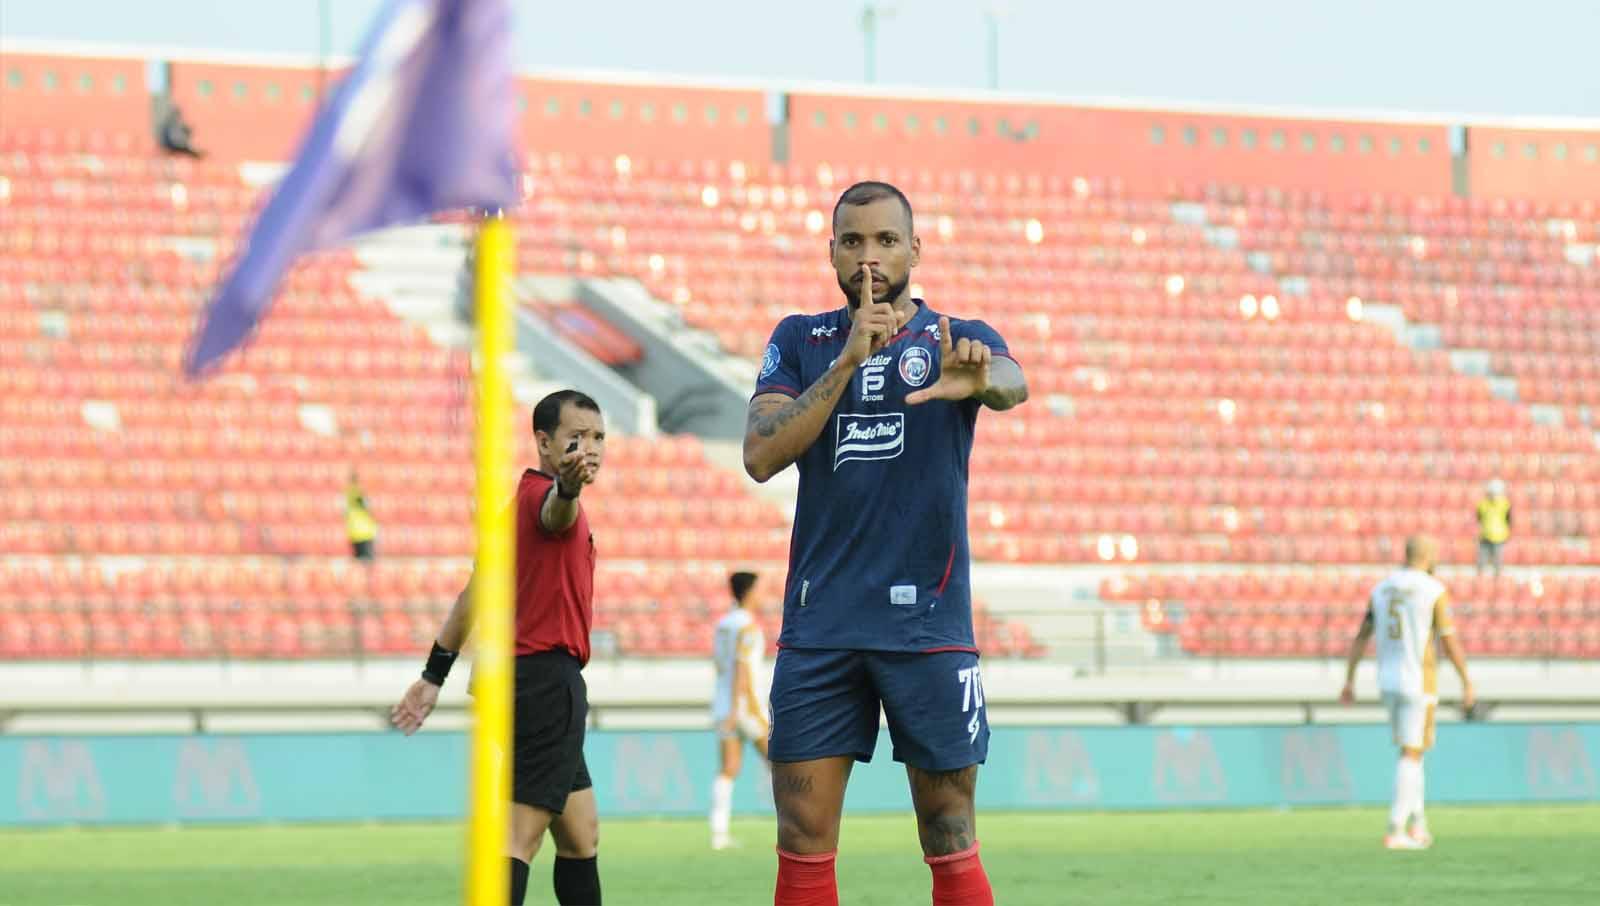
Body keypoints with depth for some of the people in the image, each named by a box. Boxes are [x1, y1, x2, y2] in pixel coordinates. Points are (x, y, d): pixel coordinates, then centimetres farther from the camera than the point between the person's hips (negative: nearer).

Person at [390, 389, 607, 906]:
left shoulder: (518, 502, 18)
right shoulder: (539, 494, -10)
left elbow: (475, 591, 22)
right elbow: (555, 513, -37)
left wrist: (434, 677, 25)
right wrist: (567, 486, -61)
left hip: (524, 678, 10)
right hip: (549, 679, -10)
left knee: (580, 835, 16)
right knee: (520, 836, -17)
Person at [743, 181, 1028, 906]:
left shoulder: (956, 341, 4)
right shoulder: (800, 341, 9)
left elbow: (1012, 384, -20)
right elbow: (761, 457, -5)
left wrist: (978, 380, -45)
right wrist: (848, 361, -16)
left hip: (928, 623, -2)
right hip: (818, 622, 2)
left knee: (951, 846, 0)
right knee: (803, 846, -1)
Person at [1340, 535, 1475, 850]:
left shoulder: (1381, 590, 8)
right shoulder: (1435, 591, -10)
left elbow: (1360, 638, 7)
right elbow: (1450, 644, -12)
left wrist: (1349, 682, 9)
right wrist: (1467, 684, -4)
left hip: (1388, 682, 6)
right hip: (1419, 683, -6)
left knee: (1411, 751, 20)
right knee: (1411, 756, -4)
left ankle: (1417, 824, 17)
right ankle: (1395, 831, -9)